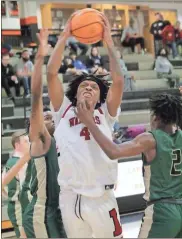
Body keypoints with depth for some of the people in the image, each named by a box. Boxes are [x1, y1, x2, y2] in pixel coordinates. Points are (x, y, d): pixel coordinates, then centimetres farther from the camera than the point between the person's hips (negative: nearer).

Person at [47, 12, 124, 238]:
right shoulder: (64, 111, 13)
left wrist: (108, 41, 4)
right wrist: (64, 37, 6)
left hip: (101, 199, -1)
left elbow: (118, 81, -1)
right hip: (69, 198, 1)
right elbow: (51, 74, 5)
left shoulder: (105, 114, 11)